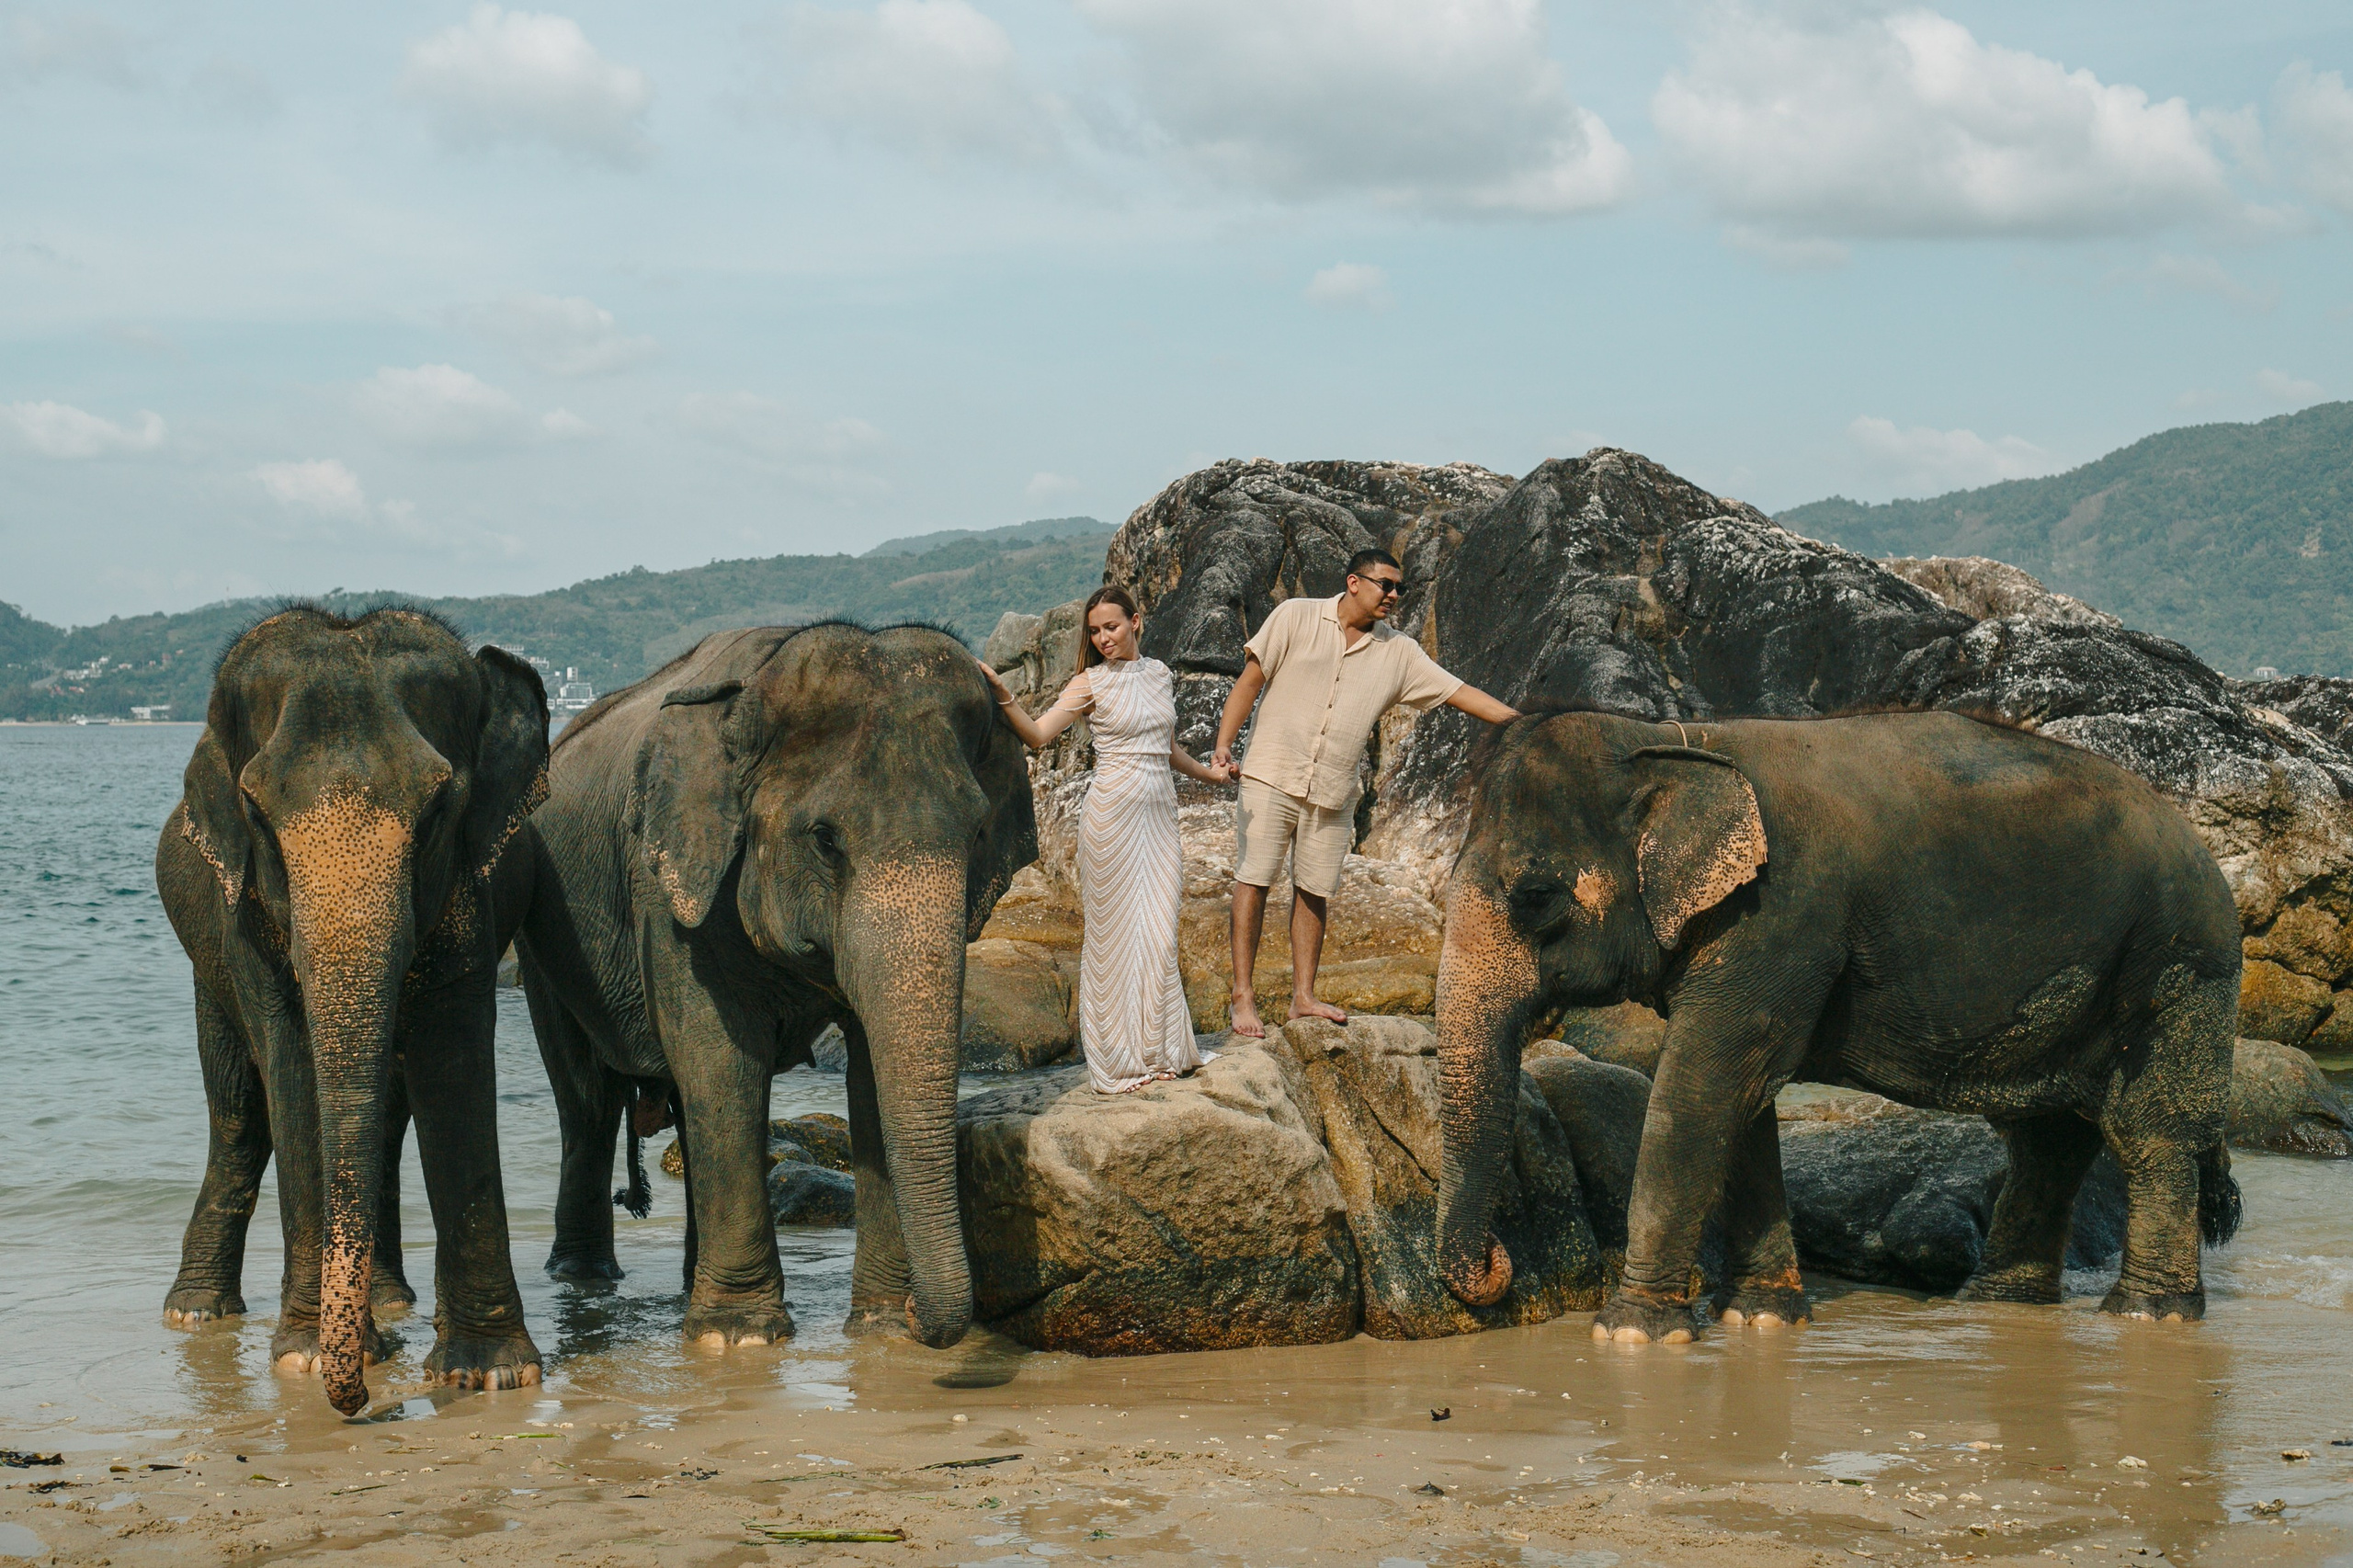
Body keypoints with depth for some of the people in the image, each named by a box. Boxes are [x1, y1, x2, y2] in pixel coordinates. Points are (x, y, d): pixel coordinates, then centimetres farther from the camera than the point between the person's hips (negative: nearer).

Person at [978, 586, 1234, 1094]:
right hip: (1114, 811, -5)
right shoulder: (1091, 683, -2)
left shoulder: (1158, 673, 13)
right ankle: (1119, 1057, 3)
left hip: (1159, 812, 5)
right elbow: (1037, 733, -13)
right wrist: (1002, 696, -27)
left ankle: (1159, 1048, 14)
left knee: (1158, 935, 5)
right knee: (1115, 932, -2)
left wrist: (1208, 773, 34)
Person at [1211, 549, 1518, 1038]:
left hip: (1332, 792, 3)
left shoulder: (1399, 653, 6)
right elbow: (1250, 680, 1)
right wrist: (1224, 743, -8)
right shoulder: (1295, 617, -1)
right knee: (1254, 880, -4)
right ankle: (1243, 996, -1)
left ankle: (1303, 996, 14)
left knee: (1314, 891, 6)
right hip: (1272, 776, -3)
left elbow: (1460, 692, 5)